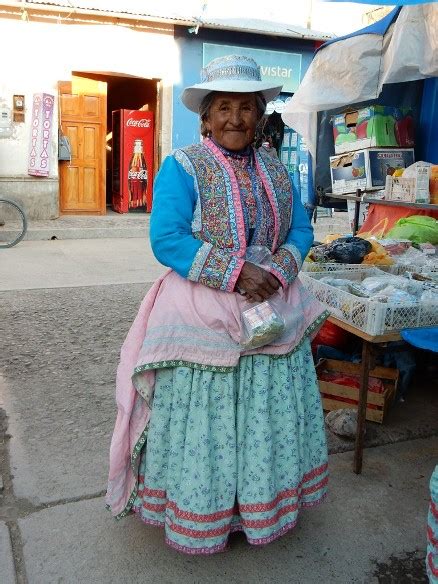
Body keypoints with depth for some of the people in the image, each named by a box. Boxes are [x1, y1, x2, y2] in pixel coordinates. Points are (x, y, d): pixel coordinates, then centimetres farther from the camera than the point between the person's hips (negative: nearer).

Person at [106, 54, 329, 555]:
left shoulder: (275, 170, 11)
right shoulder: (182, 167, -7)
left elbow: (300, 231, 9)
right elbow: (167, 241, -16)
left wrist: (277, 273, -11)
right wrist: (237, 273, -21)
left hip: (272, 309, 6)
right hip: (204, 317, -5)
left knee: (269, 416, 16)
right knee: (203, 425, 7)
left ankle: (261, 506, 39)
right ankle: (201, 516, 31)